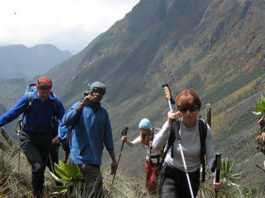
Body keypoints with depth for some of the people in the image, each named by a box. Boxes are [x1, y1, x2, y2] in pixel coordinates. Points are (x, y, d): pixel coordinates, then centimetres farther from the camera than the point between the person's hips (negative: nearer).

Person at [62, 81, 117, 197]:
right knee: (96, 184, -20)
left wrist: (113, 160, 15)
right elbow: (66, 121, -19)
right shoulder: (79, 107, 1)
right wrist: (82, 105, -24)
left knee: (90, 187, 10)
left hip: (95, 157, 6)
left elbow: (108, 138, 18)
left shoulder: (103, 113, 15)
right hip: (81, 155, -6)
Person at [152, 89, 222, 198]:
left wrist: (216, 175, -29)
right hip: (171, 173, -2)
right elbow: (155, 146, -27)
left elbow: (210, 156, -12)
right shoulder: (173, 125, -17)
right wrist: (168, 124, -35)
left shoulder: (204, 129, -15)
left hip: (192, 176, 2)